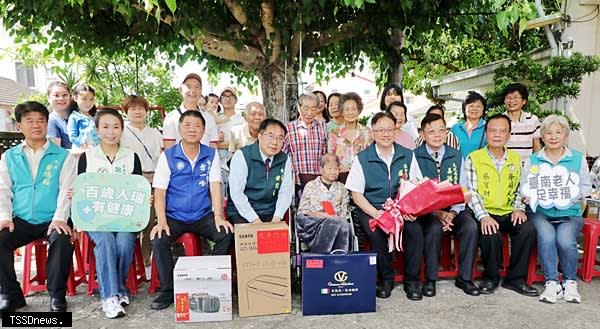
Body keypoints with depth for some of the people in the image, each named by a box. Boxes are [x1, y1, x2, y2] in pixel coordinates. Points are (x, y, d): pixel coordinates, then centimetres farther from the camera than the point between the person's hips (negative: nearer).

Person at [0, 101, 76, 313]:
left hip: (52, 220, -3)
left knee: (63, 240, -31)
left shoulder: (63, 156, 6)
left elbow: (66, 189, -4)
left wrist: (60, 218, -19)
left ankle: (57, 295, -12)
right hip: (20, 220, 3)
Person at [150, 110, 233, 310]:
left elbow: (215, 187, -3)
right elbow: (159, 192, -4)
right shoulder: (168, 156, -1)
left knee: (226, 234, -23)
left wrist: (219, 217, -16)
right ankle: (168, 291, -3)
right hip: (174, 217, -1)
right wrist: (161, 222, -18)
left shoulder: (211, 155, 4)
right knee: (158, 240, -26)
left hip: (203, 216, 1)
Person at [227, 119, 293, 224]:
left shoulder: (285, 160, 2)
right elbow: (236, 193, -14)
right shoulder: (242, 155, -9)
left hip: (270, 214, 3)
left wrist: (277, 218, -12)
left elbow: (285, 192, 2)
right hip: (242, 213, -3)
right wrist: (254, 219, -18)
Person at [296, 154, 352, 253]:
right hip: (313, 221, -2)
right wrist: (314, 213, -9)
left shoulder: (341, 188, 26)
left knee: (344, 224, -36)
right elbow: (302, 210, 12)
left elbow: (344, 212, 16)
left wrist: (338, 218, -8)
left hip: (336, 220, 2)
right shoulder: (311, 185, 19)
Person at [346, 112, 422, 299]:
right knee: (376, 232, -32)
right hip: (370, 210, -1)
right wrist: (376, 213, -17)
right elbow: (356, 194, 0)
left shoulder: (408, 156, 10)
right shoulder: (362, 159, 3)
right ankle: (386, 278, -8)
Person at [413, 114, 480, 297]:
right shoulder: (415, 157, -2)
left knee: (471, 227, -23)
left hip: (453, 209, 3)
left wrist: (453, 212, -12)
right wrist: (436, 213, -19)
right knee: (434, 228, -32)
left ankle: (464, 277, -5)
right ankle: (430, 279, -13)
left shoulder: (456, 156, 9)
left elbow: (462, 189, 6)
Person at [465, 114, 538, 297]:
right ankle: (491, 277, -2)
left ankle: (516, 278, -4)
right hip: (484, 213, -3)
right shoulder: (473, 158, -1)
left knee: (528, 229, -25)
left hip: (508, 213, 4)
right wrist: (483, 216, -20)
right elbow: (471, 192, -8)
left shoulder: (516, 159, 13)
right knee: (491, 234, -31)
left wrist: (519, 208, -6)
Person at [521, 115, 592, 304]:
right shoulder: (532, 160, 11)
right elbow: (524, 188, 6)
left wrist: (572, 196, -12)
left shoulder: (578, 159, 12)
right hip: (540, 212, 0)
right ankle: (551, 283, -15)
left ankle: (570, 282, -3)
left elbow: (586, 187, 8)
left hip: (569, 213, 1)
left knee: (565, 240, -29)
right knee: (546, 237, -31)